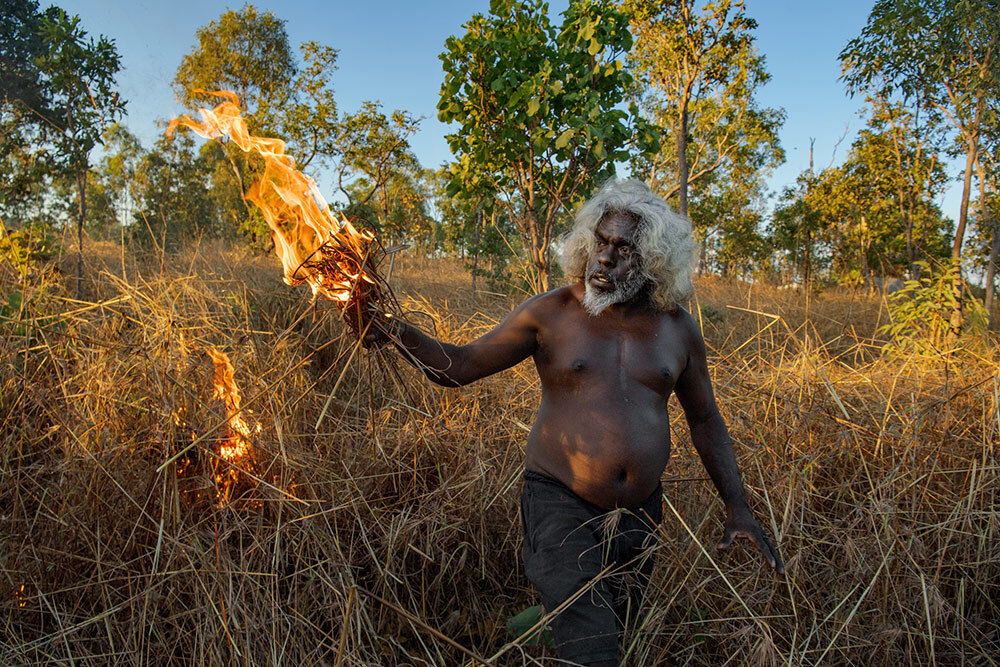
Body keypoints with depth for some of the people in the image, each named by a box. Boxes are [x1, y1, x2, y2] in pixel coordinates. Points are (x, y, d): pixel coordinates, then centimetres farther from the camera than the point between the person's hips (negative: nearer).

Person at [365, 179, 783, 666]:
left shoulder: (677, 328, 1)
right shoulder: (551, 313, -7)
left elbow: (704, 420, 10)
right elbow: (459, 366, -5)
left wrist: (737, 509, 7)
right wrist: (401, 335, -23)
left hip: (640, 514, 4)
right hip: (561, 505, -4)